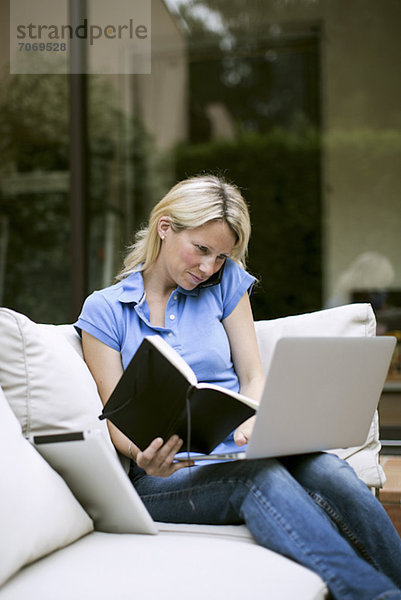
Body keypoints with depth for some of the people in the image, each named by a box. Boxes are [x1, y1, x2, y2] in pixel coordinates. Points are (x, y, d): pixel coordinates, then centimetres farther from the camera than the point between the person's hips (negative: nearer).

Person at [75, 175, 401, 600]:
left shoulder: (225, 282, 13)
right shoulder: (104, 309, 6)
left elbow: (253, 376, 9)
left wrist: (250, 426, -14)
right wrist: (144, 454, -22)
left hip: (238, 453, 3)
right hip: (164, 473, -3)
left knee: (328, 472, -31)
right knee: (258, 476, -37)